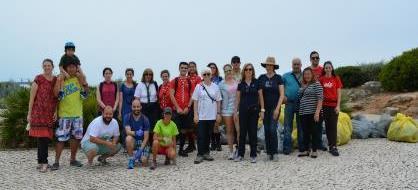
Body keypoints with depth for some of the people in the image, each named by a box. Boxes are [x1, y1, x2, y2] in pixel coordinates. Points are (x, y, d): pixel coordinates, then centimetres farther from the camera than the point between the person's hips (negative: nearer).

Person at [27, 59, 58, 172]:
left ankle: (41, 161, 16)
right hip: (38, 112, -4)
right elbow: (32, 97, -3)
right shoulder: (38, 79, -3)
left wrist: (56, 112, 2)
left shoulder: (56, 80, 9)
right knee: (42, 136, -8)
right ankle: (44, 162, -4)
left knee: (45, 137, 6)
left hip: (50, 113, 4)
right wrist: (29, 113, -5)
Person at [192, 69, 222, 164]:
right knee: (201, 136, -2)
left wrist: (218, 113, 2)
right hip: (201, 116, -2)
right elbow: (195, 101, 0)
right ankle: (200, 154, 4)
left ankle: (206, 153, 22)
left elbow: (218, 101, 7)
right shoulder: (199, 87, 0)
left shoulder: (215, 87, 5)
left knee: (208, 135, 10)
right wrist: (195, 114, -6)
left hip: (212, 116, 2)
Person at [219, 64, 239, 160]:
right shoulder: (221, 84, 4)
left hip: (237, 108, 0)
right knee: (229, 131, 6)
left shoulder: (237, 81, 5)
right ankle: (231, 152, 14)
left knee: (239, 130, -7)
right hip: (226, 109, 0)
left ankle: (238, 149, 11)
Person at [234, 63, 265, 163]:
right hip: (243, 110, 1)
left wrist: (262, 110, -3)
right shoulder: (241, 84, 7)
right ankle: (240, 154, 12)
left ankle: (253, 155, 11)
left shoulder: (257, 82, 3)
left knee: (253, 132, 3)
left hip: (254, 110, -1)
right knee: (242, 132, 4)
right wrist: (236, 111, 4)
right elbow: (238, 98, 9)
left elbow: (261, 97, 3)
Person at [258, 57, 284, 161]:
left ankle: (275, 152, -3)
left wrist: (277, 108, -11)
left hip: (275, 107, -3)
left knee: (273, 129, -12)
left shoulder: (278, 78, 1)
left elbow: (282, 94, -2)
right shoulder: (261, 78, 7)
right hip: (264, 107, 3)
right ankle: (269, 152, 12)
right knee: (266, 130, 3)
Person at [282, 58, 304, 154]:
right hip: (289, 103, 0)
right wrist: (283, 96, -6)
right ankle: (287, 148, 3)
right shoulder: (286, 76, 10)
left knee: (301, 126, 9)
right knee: (287, 126, -1)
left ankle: (302, 147, 18)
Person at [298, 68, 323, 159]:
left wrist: (317, 112, -19)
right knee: (305, 132, 10)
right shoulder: (303, 85, 15)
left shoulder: (316, 84, -5)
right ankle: (306, 150, 18)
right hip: (304, 113, 6)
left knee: (314, 131, 1)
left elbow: (320, 99, -12)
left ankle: (314, 150, 9)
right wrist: (300, 111, 10)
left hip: (313, 113, -6)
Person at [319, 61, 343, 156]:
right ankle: (331, 145, 13)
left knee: (333, 126, -5)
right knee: (327, 125, 5)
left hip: (334, 105, -1)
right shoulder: (321, 79, 3)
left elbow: (339, 93, 2)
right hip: (325, 105, 1)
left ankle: (333, 147, -6)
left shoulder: (336, 78, 3)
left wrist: (338, 105, -6)